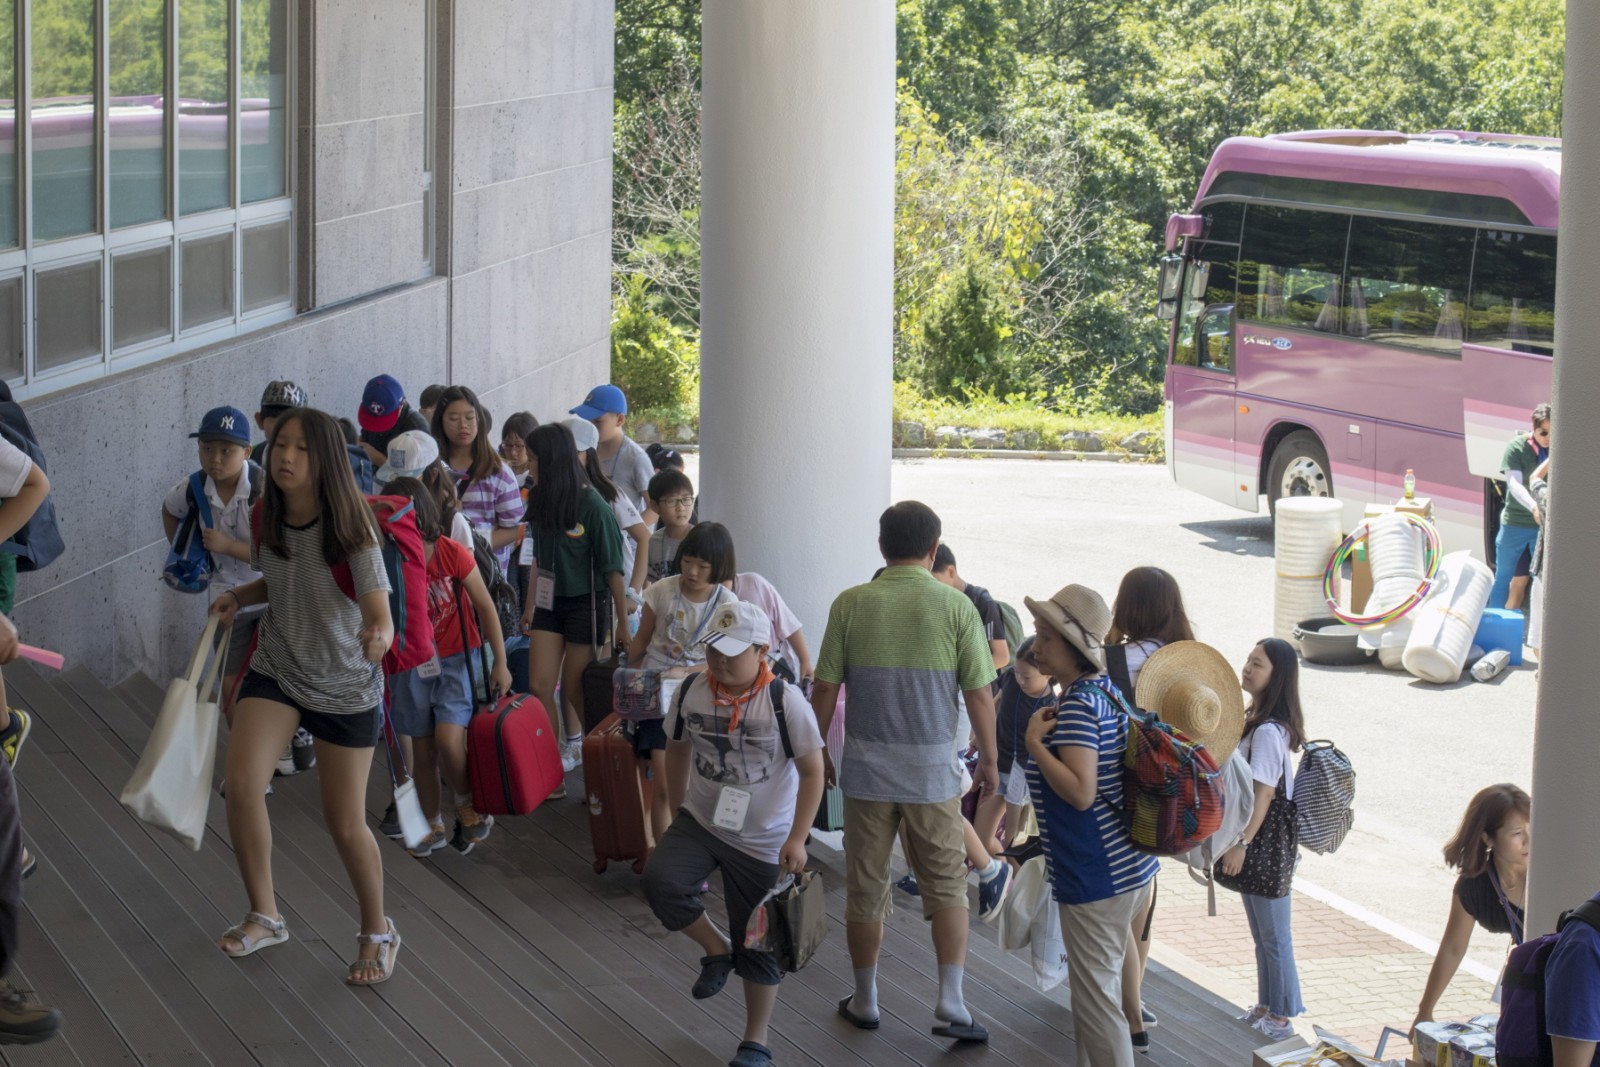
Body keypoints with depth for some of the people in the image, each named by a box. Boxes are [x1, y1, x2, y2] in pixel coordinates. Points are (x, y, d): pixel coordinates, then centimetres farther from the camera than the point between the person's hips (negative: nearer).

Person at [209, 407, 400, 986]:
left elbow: (380, 613, -31)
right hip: (276, 671, 4)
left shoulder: (350, 530, -22)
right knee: (241, 784, -16)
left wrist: (378, 634, -54)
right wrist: (239, 597, -5)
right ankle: (264, 916, 5)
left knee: (345, 823, 3)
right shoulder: (267, 517, -7)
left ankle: (378, 932, 29)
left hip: (345, 687, -4)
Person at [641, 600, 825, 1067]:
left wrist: (797, 839, -18)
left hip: (761, 841, -3)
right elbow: (677, 749, 11)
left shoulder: (785, 701, -18)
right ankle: (716, 950, 3)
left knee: (758, 942, 5)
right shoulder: (692, 692, -7)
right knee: (660, 880, -24)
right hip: (700, 822, 3)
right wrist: (679, 809, 15)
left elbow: (812, 772, -13)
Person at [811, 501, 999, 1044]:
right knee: (946, 886, 10)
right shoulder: (956, 607, -7)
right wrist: (988, 760, 8)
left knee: (865, 888, 12)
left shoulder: (851, 605, -5)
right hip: (933, 770, -1)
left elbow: (824, 688, -3)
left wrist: (818, 753, 11)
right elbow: (979, 694, -5)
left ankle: (865, 1000, 24)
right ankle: (951, 1004, 3)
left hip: (866, 768, 1)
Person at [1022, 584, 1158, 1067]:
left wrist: (1034, 742, -22)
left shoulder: (1078, 705, -20)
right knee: (1097, 986, 20)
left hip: (1097, 876, -10)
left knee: (1094, 995, -3)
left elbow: (1080, 791, -28)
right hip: (1130, 865, 10)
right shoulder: (1106, 689, 10)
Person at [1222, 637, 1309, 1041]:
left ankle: (1280, 1019, 14)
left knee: (1273, 937, 4)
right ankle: (1267, 1006, 32)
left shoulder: (1268, 732, -23)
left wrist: (1240, 844, -20)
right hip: (1257, 843, 10)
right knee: (1263, 935, 20)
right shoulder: (1257, 722, 7)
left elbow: (1263, 796, -23)